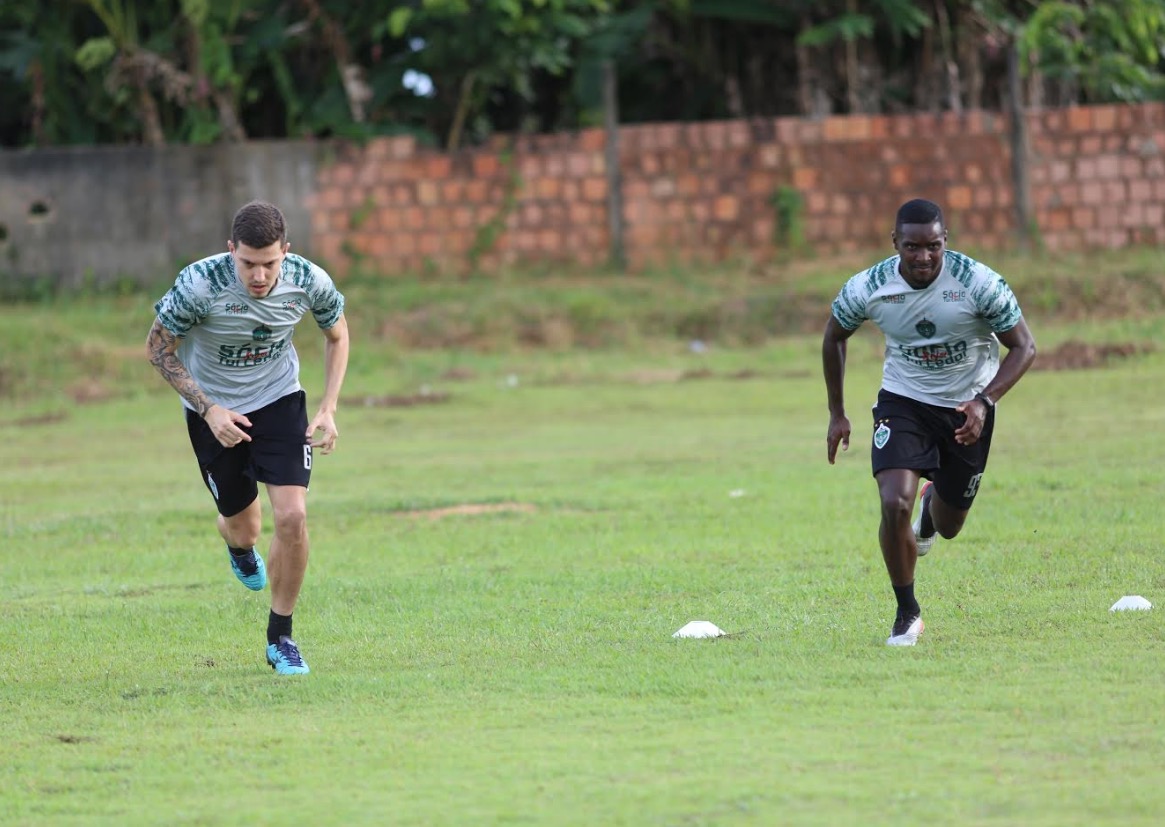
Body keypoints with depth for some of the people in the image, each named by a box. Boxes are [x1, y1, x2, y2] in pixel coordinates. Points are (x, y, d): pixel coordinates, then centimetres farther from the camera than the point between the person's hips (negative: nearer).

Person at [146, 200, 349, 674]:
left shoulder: (309, 281, -21)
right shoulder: (199, 285, -30)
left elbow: (337, 334, 2)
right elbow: (158, 347, -14)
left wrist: (328, 408, -7)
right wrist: (208, 409, -21)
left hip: (280, 401, 1)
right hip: (215, 412, -1)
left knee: (292, 516, -15)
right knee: (243, 526, 10)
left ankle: (280, 637, 4)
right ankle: (239, 547, 53)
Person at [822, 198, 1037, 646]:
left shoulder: (978, 282, -23)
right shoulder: (867, 288, -18)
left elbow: (1023, 346, -13)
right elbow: (834, 337, 3)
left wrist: (985, 400, -28)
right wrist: (836, 414, 5)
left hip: (966, 408, 0)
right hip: (902, 402, 0)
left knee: (948, 527, 14)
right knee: (894, 504, -23)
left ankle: (933, 501, 54)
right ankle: (907, 614, -4)